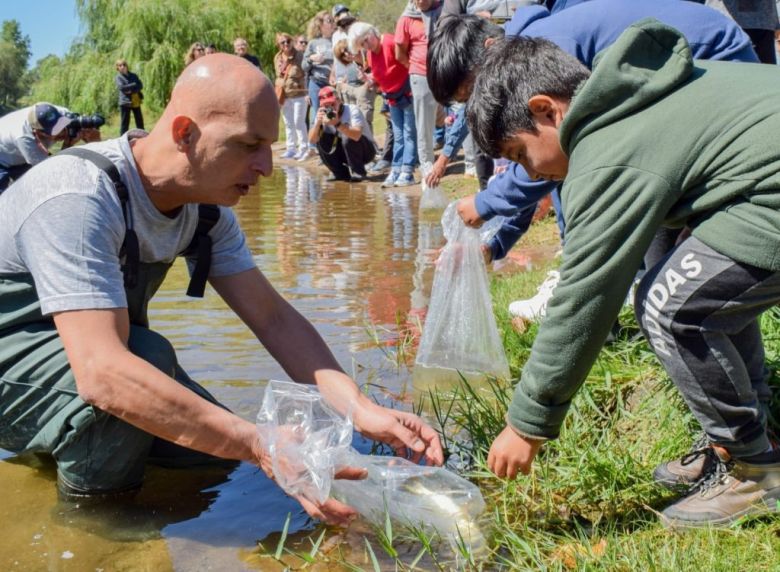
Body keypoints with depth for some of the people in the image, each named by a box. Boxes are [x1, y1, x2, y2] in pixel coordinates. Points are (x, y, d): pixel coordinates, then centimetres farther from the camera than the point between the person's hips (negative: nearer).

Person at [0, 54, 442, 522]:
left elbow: (273, 317, -7)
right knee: (150, 359, -33)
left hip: (95, 354, 8)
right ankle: (90, 499, -6)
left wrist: (360, 410, -22)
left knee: (226, 448, 1)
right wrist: (266, 448, -45)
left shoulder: (205, 207, -8)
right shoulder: (78, 198, -33)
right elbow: (102, 372, -43)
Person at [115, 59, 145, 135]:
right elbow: (121, 87, -15)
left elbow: (141, 85, 0)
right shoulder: (118, 77, 2)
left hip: (136, 102, 4)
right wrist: (134, 85, -9)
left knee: (140, 122, 7)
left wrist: (131, 90, -14)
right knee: (124, 123, -3)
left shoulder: (133, 76, 12)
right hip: (125, 102, -4)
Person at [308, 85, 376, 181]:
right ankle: (341, 174, -1)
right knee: (320, 139, -12)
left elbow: (357, 135, -40)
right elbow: (312, 140, -16)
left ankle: (358, 172, -14)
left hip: (366, 151, -6)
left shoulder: (352, 110, -22)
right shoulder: (322, 115, -7)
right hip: (345, 152, 6)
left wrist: (337, 124, -50)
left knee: (348, 137, -33)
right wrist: (318, 123, -31)